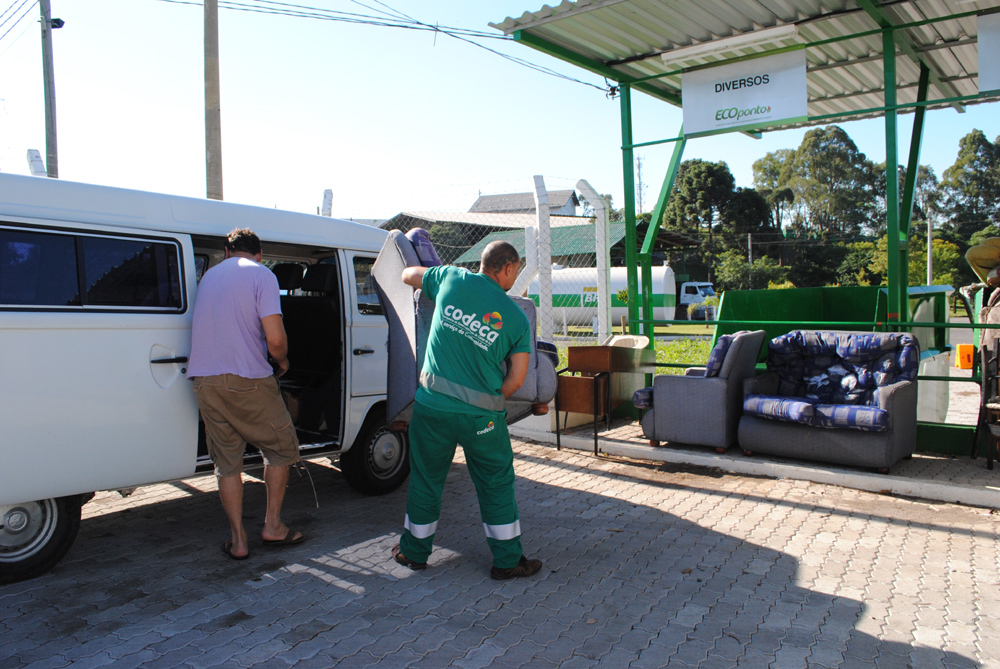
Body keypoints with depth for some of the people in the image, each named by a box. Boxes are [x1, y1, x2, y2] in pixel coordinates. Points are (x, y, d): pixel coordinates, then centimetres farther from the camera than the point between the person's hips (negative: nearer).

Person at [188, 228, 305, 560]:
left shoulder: (209, 275, 16)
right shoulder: (262, 274, -4)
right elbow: (275, 338, -15)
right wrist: (282, 361, 6)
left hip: (204, 380, 6)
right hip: (247, 380, -6)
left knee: (227, 462, 13)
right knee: (281, 448, 14)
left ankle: (238, 540, 18)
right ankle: (273, 526, 19)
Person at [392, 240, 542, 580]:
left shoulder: (453, 279, 0)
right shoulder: (517, 318, -2)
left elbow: (408, 275, 19)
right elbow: (517, 378, -3)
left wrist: (430, 277, 38)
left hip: (432, 403, 2)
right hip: (481, 415, -2)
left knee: (426, 479, 17)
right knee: (497, 484, 13)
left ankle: (415, 552, 34)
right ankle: (507, 560, 23)